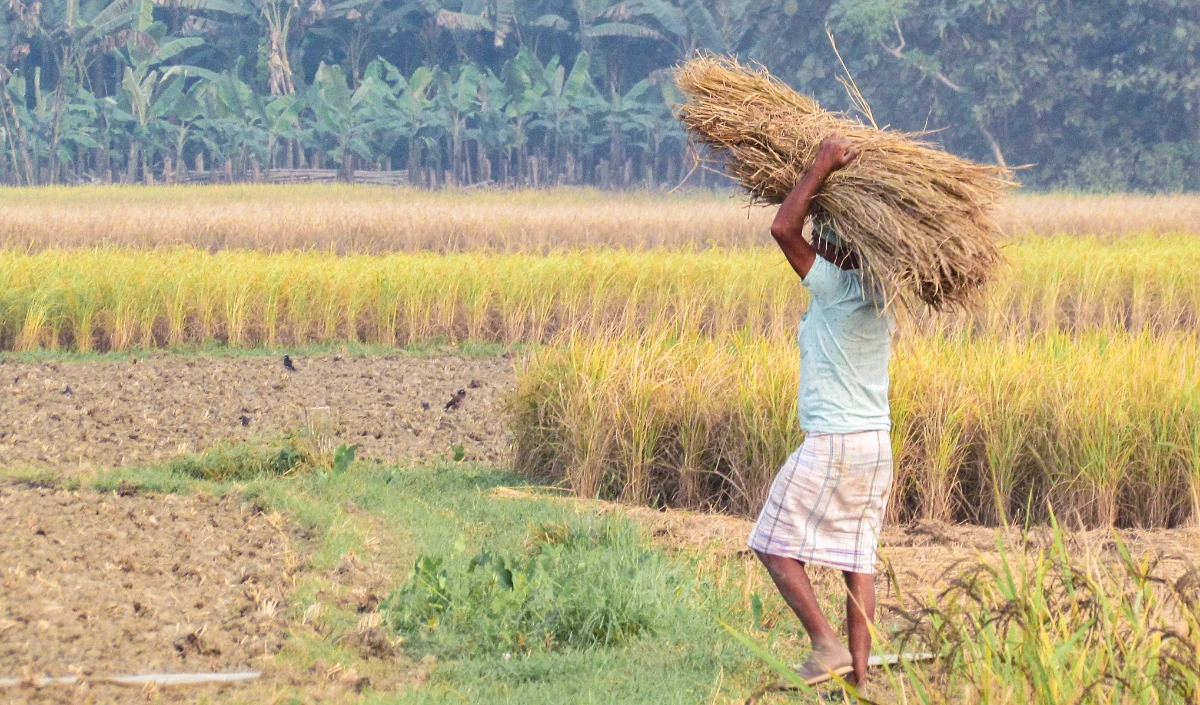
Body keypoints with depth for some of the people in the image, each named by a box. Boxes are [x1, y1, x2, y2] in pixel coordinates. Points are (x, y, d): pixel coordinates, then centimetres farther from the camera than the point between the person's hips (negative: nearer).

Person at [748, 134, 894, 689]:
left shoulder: (835, 288, -13)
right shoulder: (878, 300, 10)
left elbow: (782, 228, -21)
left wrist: (822, 168, -15)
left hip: (830, 444, -8)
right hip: (876, 443, 8)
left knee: (774, 544, 4)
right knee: (856, 557, 8)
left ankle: (827, 645, -7)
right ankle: (858, 671, 4)